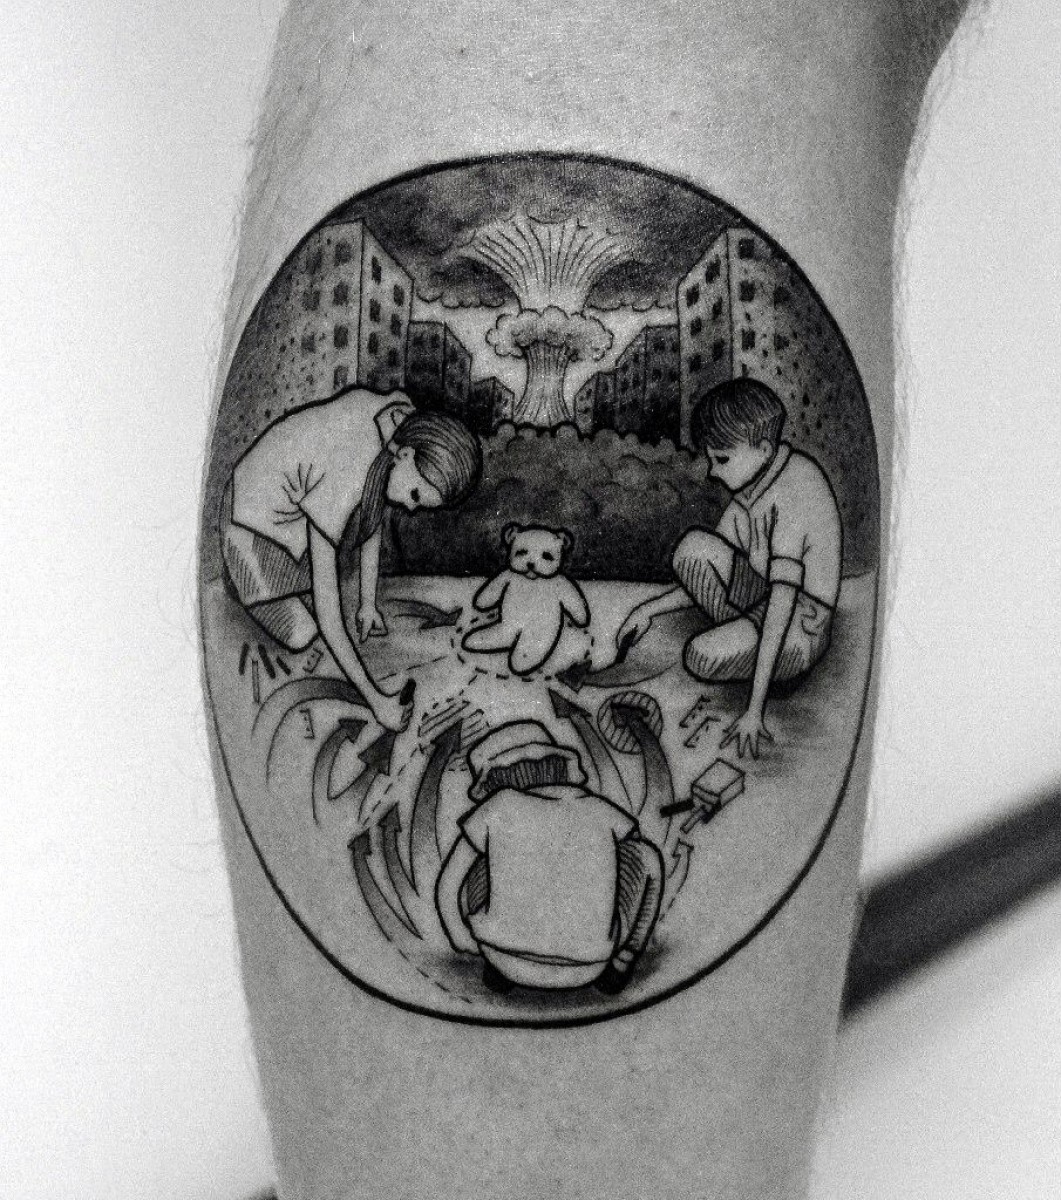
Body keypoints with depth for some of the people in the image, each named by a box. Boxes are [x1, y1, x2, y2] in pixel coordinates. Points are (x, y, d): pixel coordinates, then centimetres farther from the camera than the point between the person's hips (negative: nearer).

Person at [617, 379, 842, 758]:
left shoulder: (794, 497, -26)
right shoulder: (755, 483, 3)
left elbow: (782, 605, -31)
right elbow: (711, 575, 13)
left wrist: (754, 709, -32)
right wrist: (651, 609, 3)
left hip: (800, 631, -8)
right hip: (761, 598, 8)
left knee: (703, 657, -32)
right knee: (694, 548, -15)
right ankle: (743, 643, -2)